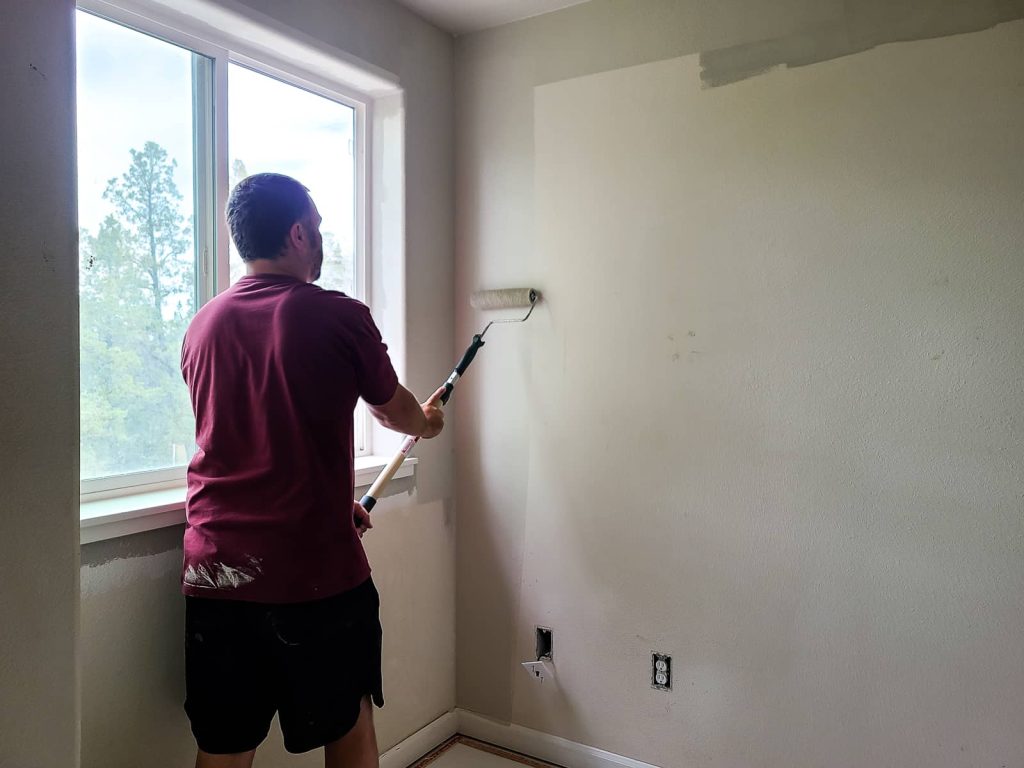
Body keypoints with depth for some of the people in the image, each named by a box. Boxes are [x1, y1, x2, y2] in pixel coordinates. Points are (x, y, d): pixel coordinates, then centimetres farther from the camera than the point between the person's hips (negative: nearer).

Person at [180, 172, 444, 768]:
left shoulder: (202, 327, 6)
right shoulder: (338, 316, -9)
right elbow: (396, 411, 8)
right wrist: (428, 421, 31)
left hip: (214, 571, 5)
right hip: (316, 572, -4)